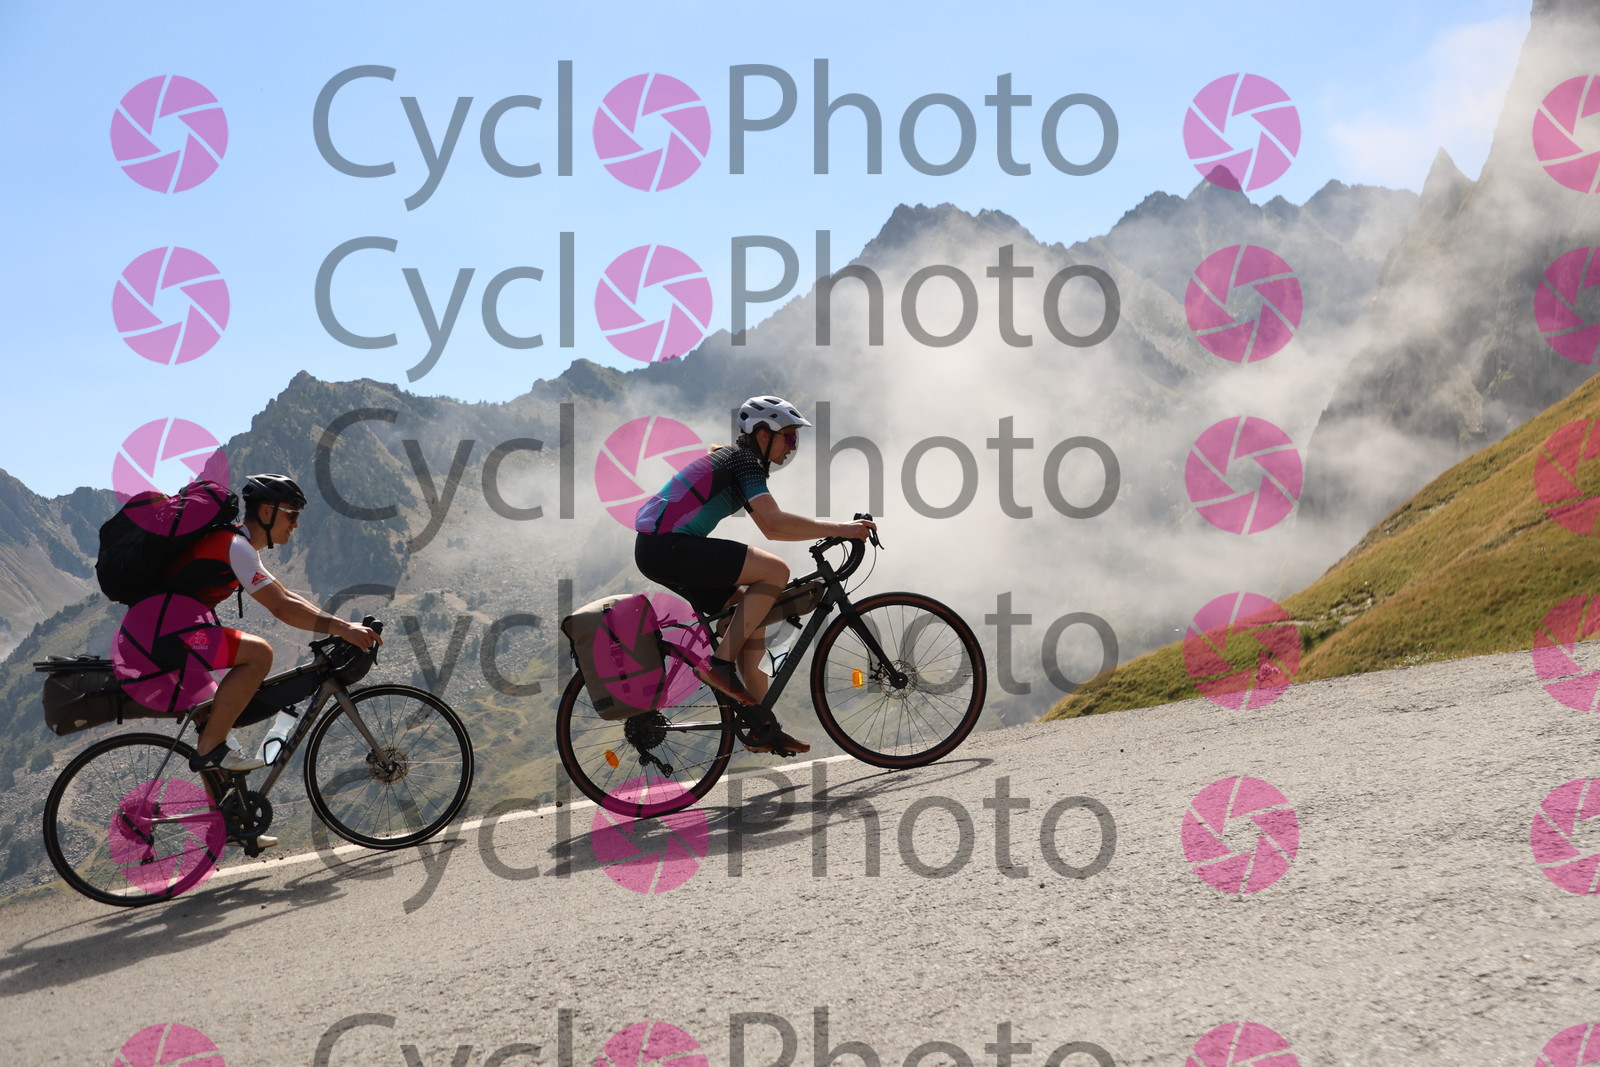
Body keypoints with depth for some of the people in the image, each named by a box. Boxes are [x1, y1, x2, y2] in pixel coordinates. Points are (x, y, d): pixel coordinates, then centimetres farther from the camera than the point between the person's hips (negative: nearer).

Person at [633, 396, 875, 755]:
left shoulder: (729, 457, 23)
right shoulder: (745, 460, -7)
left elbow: (770, 524, 27)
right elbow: (773, 524, -23)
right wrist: (840, 529, -19)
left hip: (656, 547, 10)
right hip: (666, 546, -10)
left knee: (751, 611, 11)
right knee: (775, 571, -16)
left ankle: (763, 727, 11)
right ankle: (720, 662, -12)